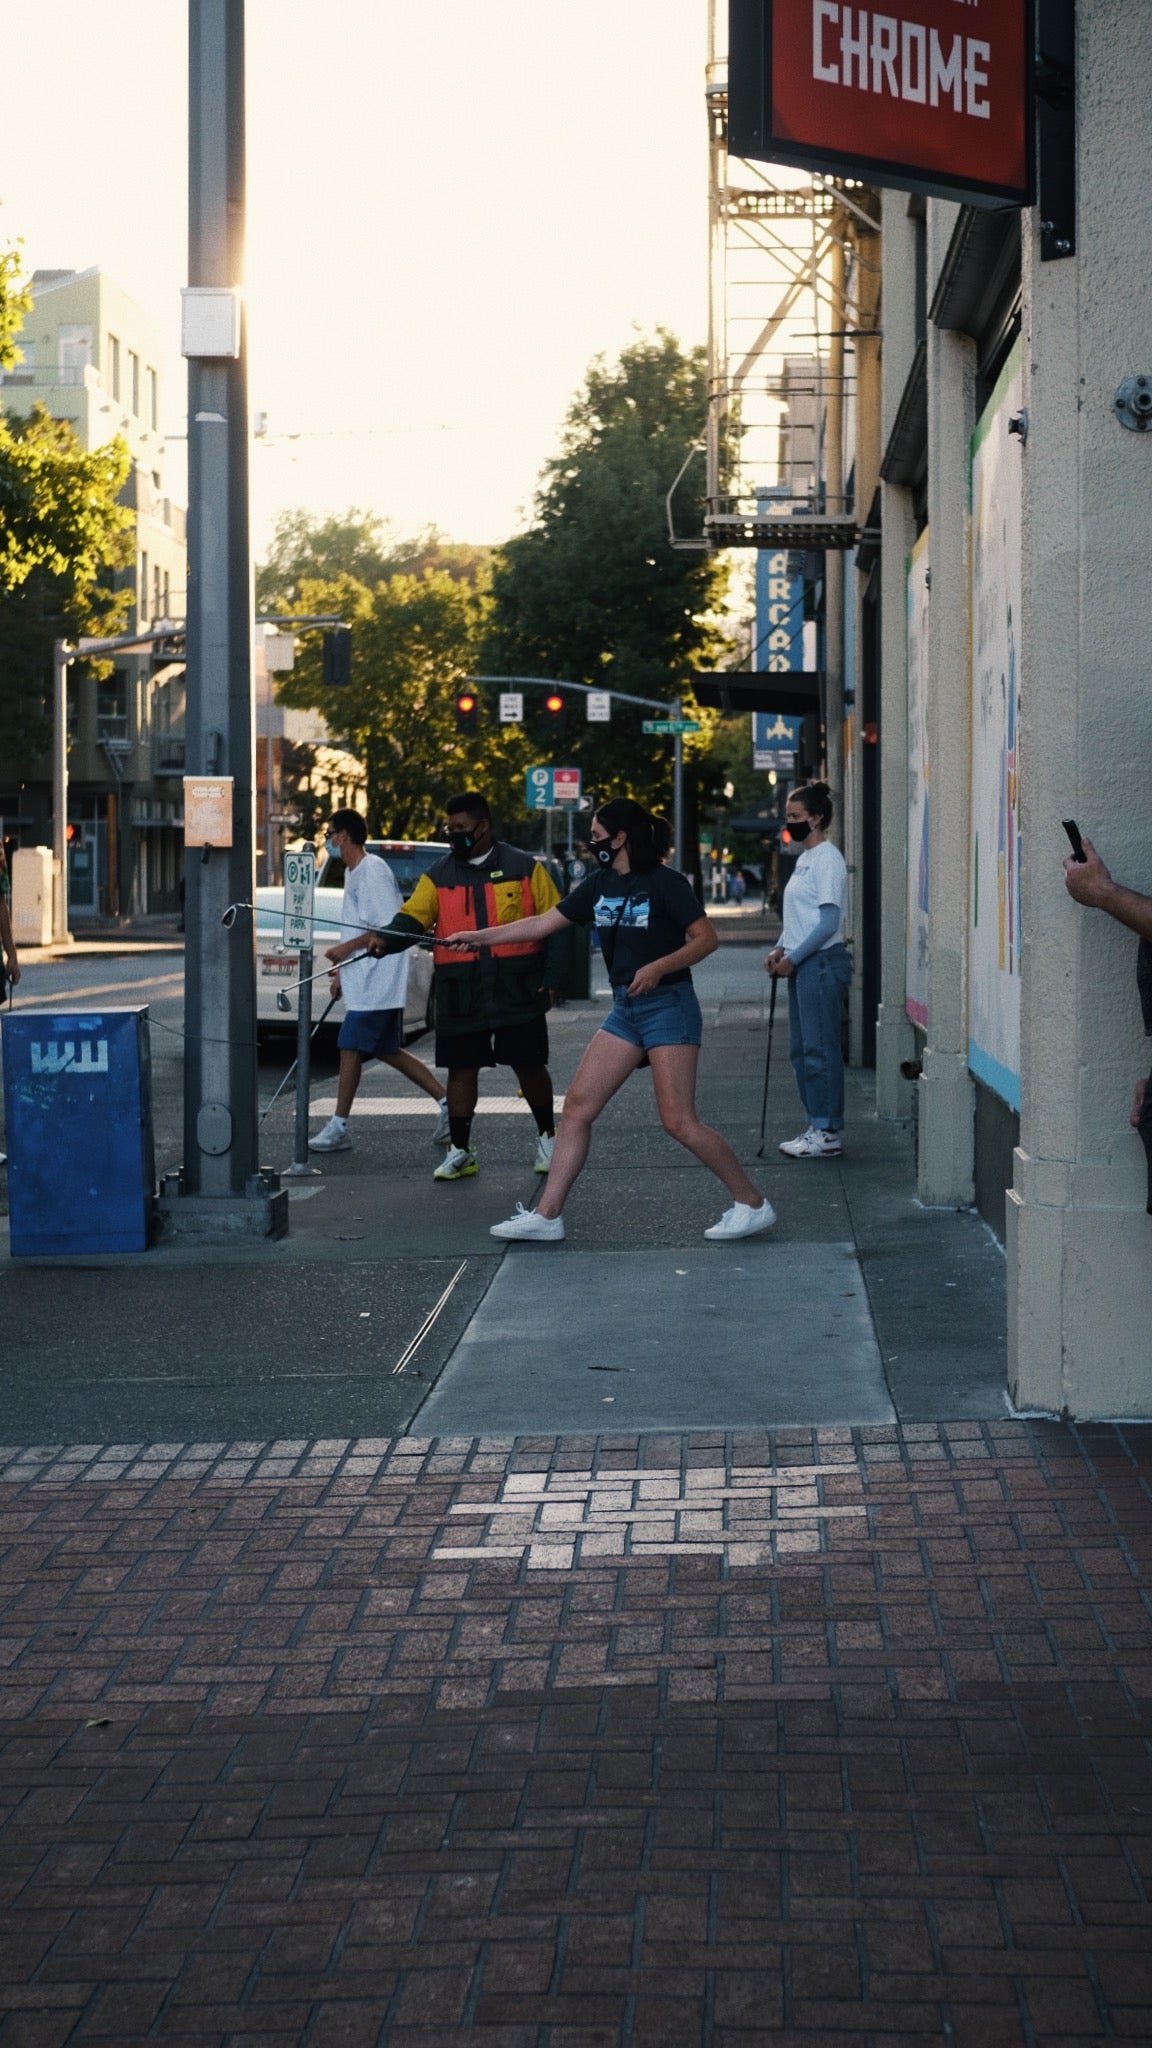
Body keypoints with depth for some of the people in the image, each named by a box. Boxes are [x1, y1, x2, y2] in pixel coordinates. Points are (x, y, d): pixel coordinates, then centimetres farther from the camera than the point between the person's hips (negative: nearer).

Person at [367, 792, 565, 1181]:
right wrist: (386, 937, -25)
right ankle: (459, 1151, 14)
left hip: (517, 991, -2)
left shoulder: (524, 868, 1)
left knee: (529, 1065, 6)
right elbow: (412, 918, -3)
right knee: (461, 1068, 4)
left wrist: (551, 976, -4)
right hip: (460, 998, 2)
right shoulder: (439, 876, 7)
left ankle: (547, 1137, 27)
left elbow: (553, 923, 2)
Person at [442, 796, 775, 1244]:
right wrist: (479, 937, 13)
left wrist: (658, 967, -24)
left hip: (668, 1006, -8)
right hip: (625, 1009, 8)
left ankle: (752, 1203, 1)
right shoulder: (601, 885, 9)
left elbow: (706, 939, -12)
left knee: (678, 1121, -11)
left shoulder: (664, 882, -12)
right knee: (577, 1107, 2)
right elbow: (543, 923, 14)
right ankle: (546, 1215, 7)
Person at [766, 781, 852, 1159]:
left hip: (822, 962, -10)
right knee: (801, 1049, 12)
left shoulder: (827, 859, -12)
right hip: (802, 964, 10)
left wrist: (794, 958, -16)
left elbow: (829, 922, -18)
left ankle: (828, 1132, -4)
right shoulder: (805, 858, 17)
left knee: (820, 1049, -7)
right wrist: (781, 948, 9)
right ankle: (818, 1127, 18)